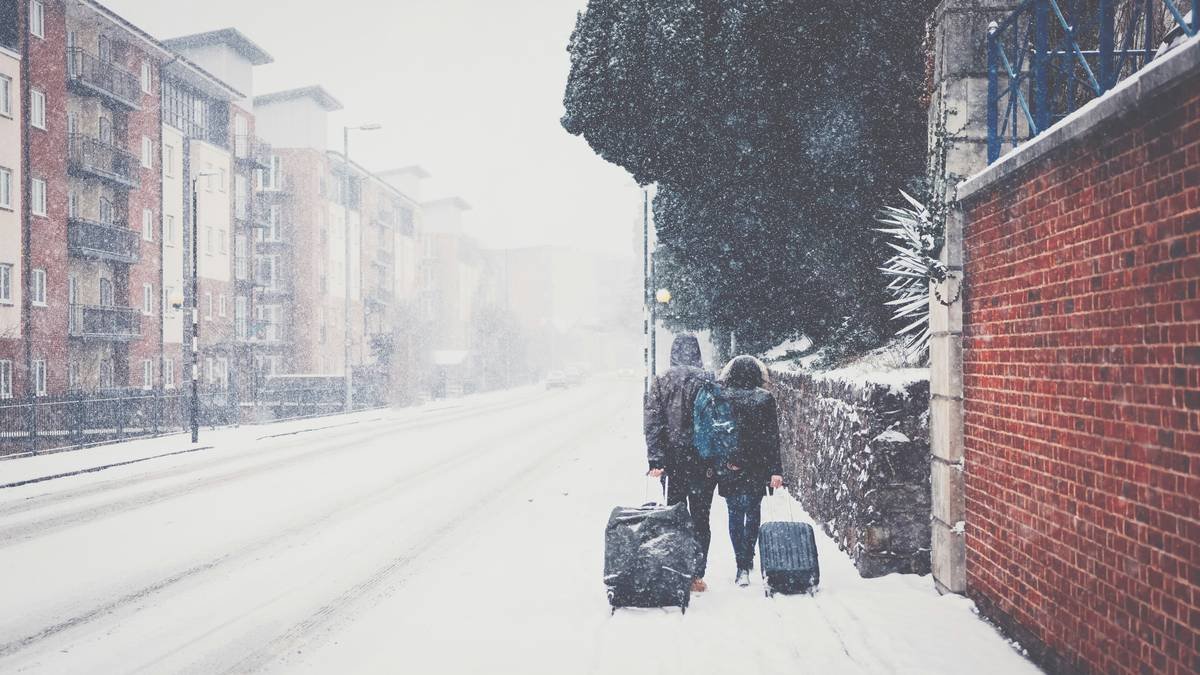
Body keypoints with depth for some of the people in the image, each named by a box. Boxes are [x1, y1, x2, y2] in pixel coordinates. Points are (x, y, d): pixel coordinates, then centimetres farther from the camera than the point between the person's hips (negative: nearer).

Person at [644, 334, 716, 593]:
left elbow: (652, 423, -6)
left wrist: (655, 459, -4)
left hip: (673, 461, 1)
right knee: (700, 520, 8)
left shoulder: (661, 382, -2)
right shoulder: (708, 381, -5)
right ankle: (696, 576, 8)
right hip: (704, 462, -1)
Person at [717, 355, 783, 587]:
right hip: (758, 468, 1)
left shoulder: (721, 398, -4)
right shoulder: (765, 399, -3)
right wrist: (775, 470, -4)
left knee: (735, 515, 6)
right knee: (753, 511, 19)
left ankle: (743, 567, -1)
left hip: (729, 468, -1)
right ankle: (748, 558, 26)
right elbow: (773, 438, -5)